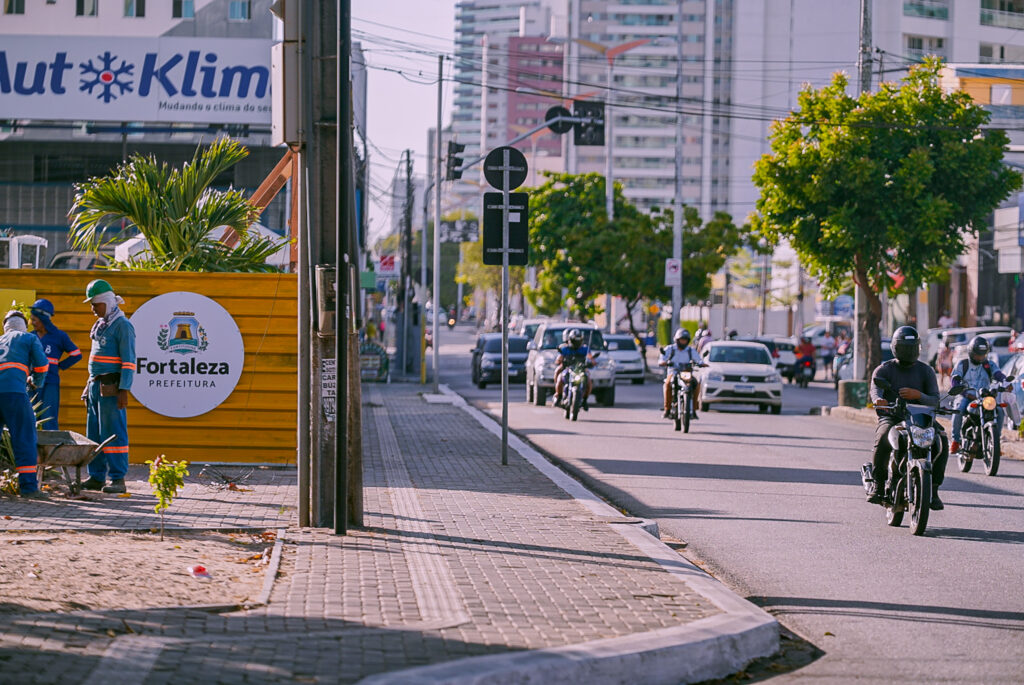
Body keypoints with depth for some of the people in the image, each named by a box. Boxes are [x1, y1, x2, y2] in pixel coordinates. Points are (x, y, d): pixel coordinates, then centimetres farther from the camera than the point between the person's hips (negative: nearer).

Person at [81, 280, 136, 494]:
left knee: (113, 434, -8)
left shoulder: (122, 325, -10)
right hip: (95, 386, 9)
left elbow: (128, 361, -14)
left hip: (111, 388, -9)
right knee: (94, 434, 10)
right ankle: (97, 477, 15)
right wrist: (89, 387, 21)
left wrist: (124, 390, -19)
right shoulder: (100, 325, 18)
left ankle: (118, 479, -7)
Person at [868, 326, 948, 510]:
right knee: (883, 439, -36)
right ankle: (878, 484, -17)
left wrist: (918, 395, -21)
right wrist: (878, 399, -41)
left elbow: (935, 400, 2)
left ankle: (933, 489, -15)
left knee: (942, 440, -26)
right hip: (891, 417, -2)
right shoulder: (884, 369, 7)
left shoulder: (926, 371, 12)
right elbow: (875, 388, -15)